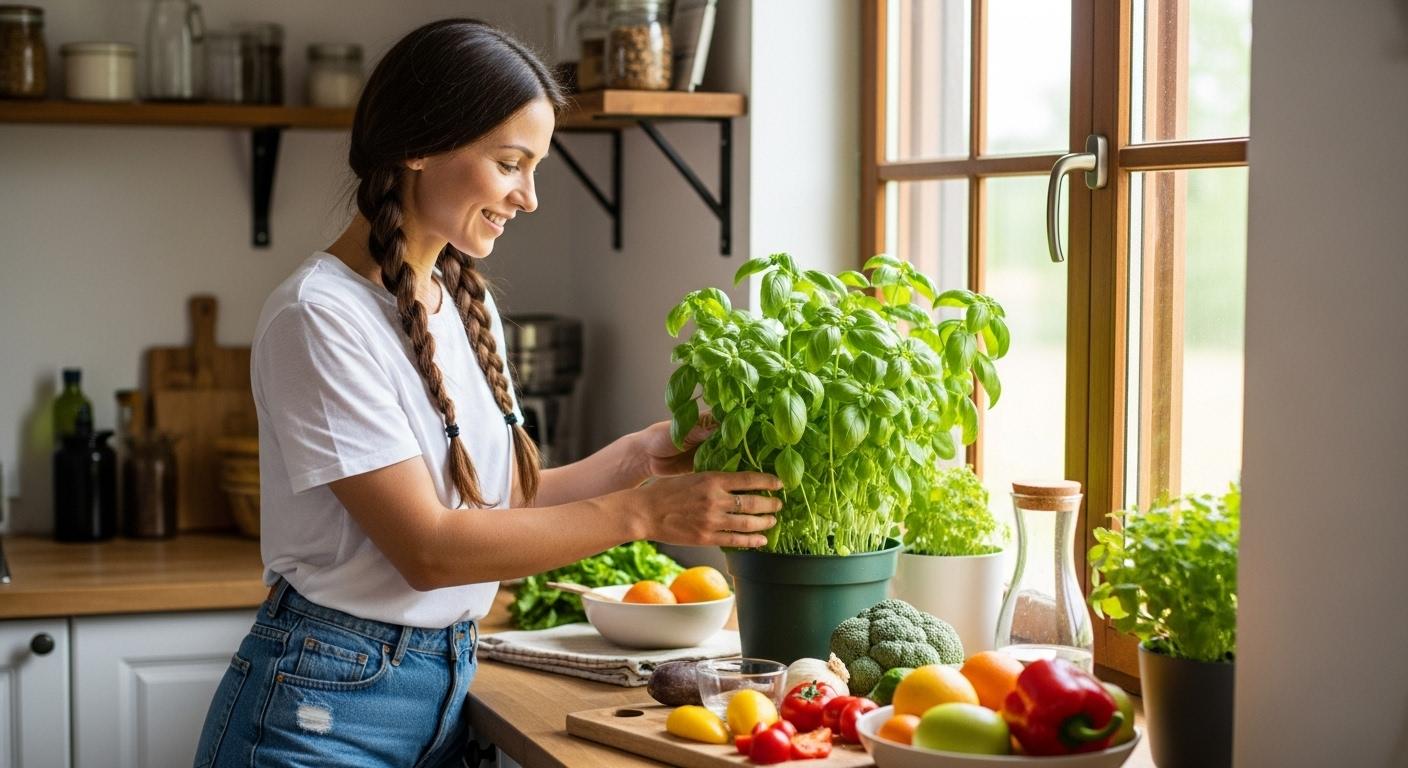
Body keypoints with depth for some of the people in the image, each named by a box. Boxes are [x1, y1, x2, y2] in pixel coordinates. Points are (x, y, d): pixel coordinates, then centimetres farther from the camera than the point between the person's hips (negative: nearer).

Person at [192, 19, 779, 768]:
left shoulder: (468, 302, 6)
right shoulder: (319, 315, -17)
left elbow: (505, 499, 8)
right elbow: (426, 547, -19)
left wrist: (640, 455, -7)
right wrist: (643, 512, -20)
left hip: (445, 692, 7)